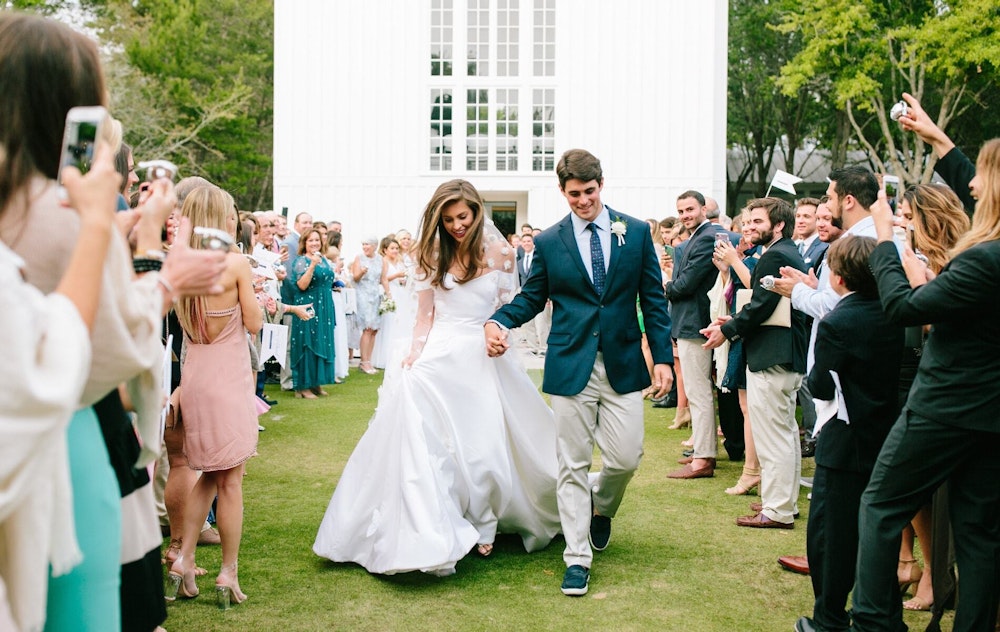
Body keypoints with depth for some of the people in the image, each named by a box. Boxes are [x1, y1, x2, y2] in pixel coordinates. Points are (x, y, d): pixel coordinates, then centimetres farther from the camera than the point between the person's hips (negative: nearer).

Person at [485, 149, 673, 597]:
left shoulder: (636, 232, 5)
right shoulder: (548, 242, 4)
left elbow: (653, 299, 5)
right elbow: (532, 297, 10)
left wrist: (662, 357, 0)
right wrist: (498, 321, -9)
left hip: (623, 364, 1)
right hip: (571, 367, -1)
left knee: (625, 458, 0)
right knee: (573, 465, 3)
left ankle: (600, 507, 35)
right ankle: (578, 557, 13)